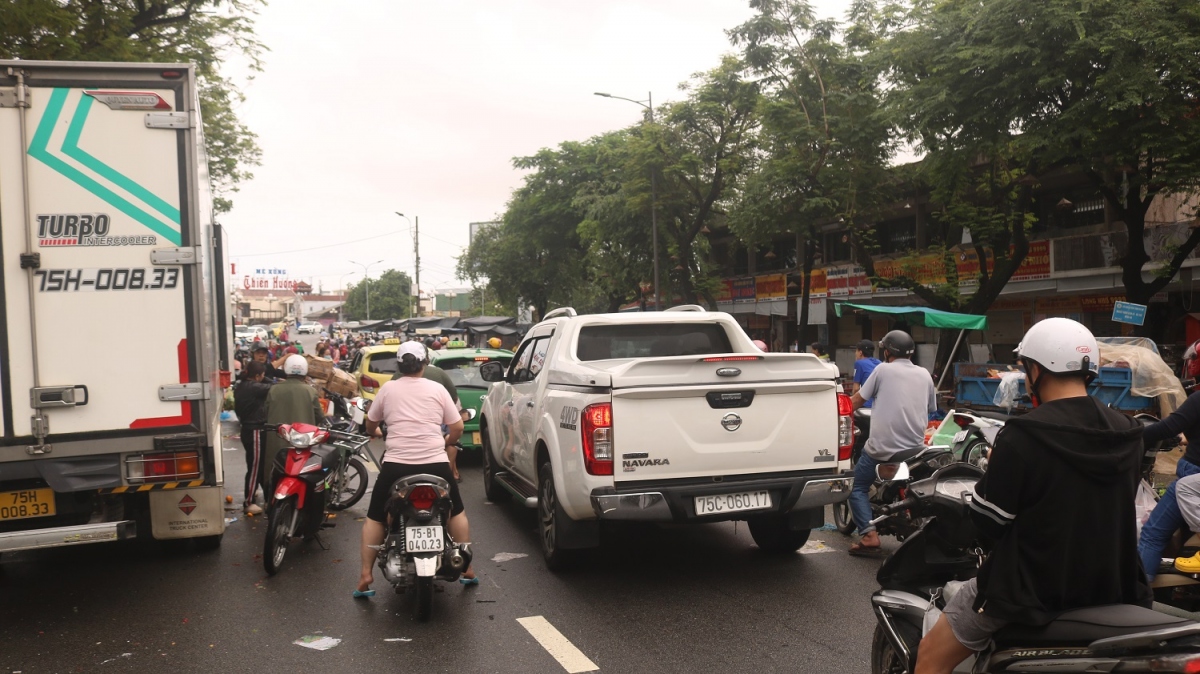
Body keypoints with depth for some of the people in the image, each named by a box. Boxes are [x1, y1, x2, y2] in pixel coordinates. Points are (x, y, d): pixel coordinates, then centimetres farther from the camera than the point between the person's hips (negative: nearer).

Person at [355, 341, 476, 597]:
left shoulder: (387, 389, 5)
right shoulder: (437, 389, 4)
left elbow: (369, 426, 16)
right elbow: (458, 427, 3)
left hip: (396, 465, 0)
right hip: (435, 464, 1)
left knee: (375, 517, 15)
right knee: (457, 512, 20)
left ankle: (366, 576, 9)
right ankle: (467, 569, 24)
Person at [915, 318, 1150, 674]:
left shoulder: (1024, 436, -19)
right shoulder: (1127, 435, 0)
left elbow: (988, 523, -13)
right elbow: (1109, 511, 13)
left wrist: (995, 472, 5)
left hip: (1035, 588, -6)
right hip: (1111, 587, 6)